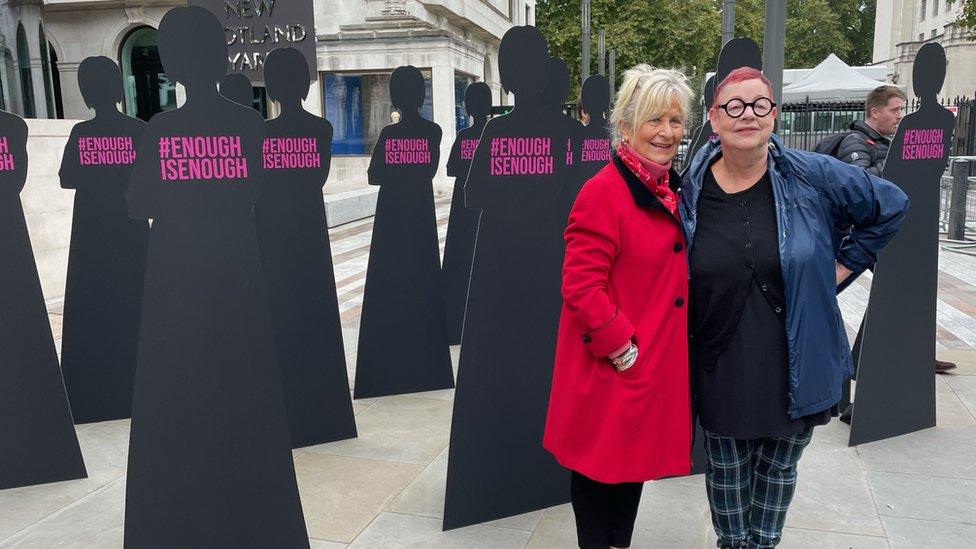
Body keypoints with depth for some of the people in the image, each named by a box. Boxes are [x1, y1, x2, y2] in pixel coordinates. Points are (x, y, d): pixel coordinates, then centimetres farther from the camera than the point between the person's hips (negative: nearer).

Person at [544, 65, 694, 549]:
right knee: (599, 463, 9)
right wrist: (620, 346, -20)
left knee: (638, 454, 21)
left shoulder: (672, 191, 8)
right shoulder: (603, 192, -19)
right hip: (609, 365, -8)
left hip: (658, 360, 9)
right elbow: (581, 287, -22)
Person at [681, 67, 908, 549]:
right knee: (725, 468, 16)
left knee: (778, 468, 18)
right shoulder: (691, 190, -5)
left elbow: (891, 206, 6)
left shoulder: (813, 176, -8)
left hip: (795, 364, 0)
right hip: (721, 368, 0)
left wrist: (845, 263, 1)